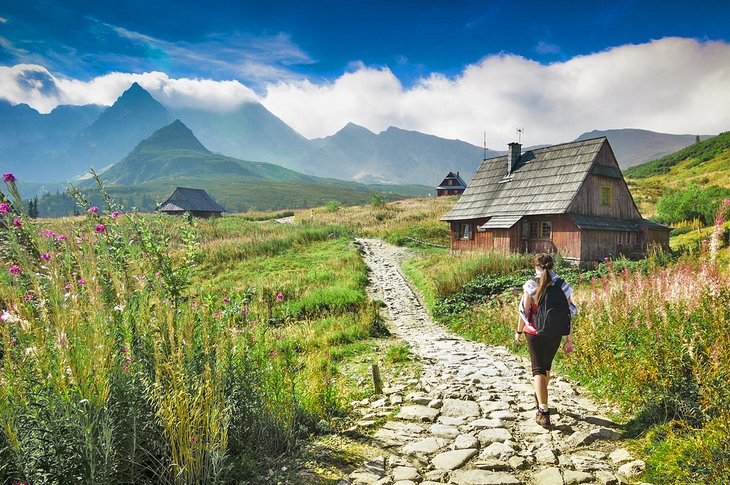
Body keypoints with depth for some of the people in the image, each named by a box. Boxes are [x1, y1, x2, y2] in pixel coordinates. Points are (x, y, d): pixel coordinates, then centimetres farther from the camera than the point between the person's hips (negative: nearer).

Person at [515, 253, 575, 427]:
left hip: (535, 333, -4)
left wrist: (519, 331, 5)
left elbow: (525, 311, -9)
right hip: (555, 334, 4)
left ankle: (543, 411, -10)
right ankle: (540, 397, 46)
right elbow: (568, 314, -1)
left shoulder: (531, 285, -11)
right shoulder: (563, 287, -2)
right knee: (546, 366, 24)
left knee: (539, 369, 0)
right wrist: (569, 339, 6)